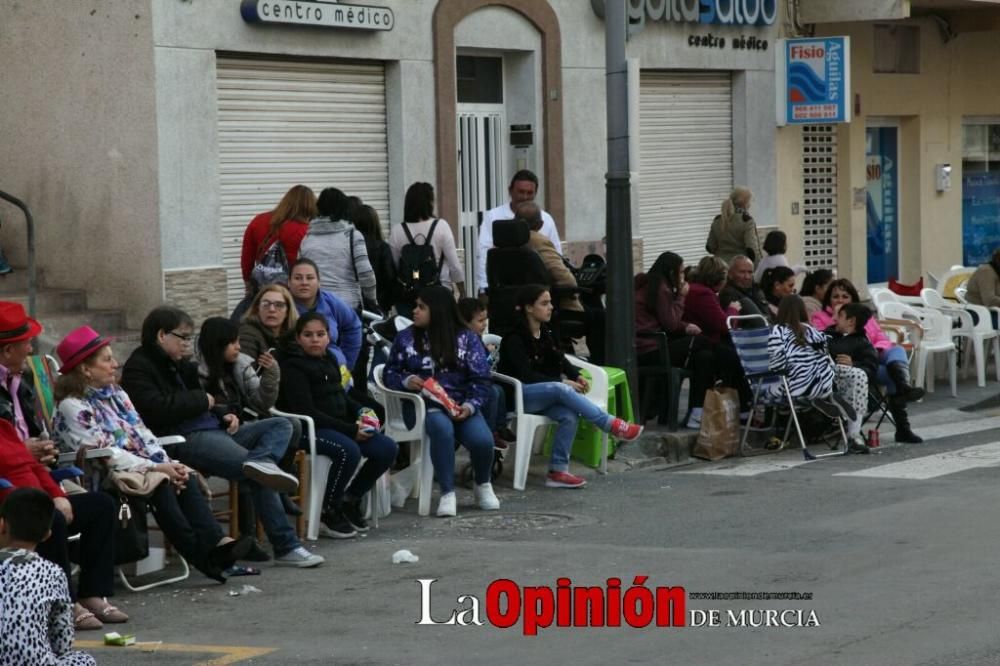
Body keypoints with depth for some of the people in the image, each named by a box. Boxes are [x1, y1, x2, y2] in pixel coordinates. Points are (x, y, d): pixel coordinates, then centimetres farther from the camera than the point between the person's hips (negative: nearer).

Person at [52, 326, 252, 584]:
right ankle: (201, 554, -33)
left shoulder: (115, 394, 19)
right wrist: (155, 467, -18)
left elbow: (143, 435, 14)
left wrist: (169, 464, -5)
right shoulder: (72, 407, -8)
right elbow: (103, 453, -16)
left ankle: (216, 542, -34)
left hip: (140, 466, 7)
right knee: (160, 485, -31)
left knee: (186, 477, -19)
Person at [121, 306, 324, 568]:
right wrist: (203, 400, -8)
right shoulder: (138, 368, -3)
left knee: (281, 426, -7)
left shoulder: (180, 364, 26)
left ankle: (259, 460, -36)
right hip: (184, 440, -10)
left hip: (213, 430, 10)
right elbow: (157, 409, -21)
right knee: (259, 477, -27)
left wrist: (224, 415, 11)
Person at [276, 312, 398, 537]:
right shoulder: (293, 367, -11)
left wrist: (360, 411, 2)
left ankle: (350, 500, 10)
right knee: (349, 451, -35)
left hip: (340, 426, 8)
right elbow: (306, 412, -19)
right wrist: (350, 430, -20)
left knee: (388, 449, -7)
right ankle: (329, 513, -16)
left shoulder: (328, 359, 14)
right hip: (309, 430, -8)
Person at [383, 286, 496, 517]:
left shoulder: (467, 339, 8)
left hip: (461, 405, 1)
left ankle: (482, 485, 7)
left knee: (482, 440, -27)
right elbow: (390, 374, 11)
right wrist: (406, 381, -11)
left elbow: (481, 380, 2)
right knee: (441, 427, -38)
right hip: (424, 405, -1)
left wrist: (469, 406, -15)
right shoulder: (405, 337, 11)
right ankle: (447, 493, -25)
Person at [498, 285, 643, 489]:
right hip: (518, 394, -7)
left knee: (569, 415, -25)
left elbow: (560, 360, 12)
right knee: (561, 390, -33)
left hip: (545, 393, 7)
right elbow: (525, 375, -20)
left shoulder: (546, 333, 11)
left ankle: (558, 470, -24)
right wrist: (562, 382, -22)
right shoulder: (515, 338, -13)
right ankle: (612, 425, -31)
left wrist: (577, 375, -9)